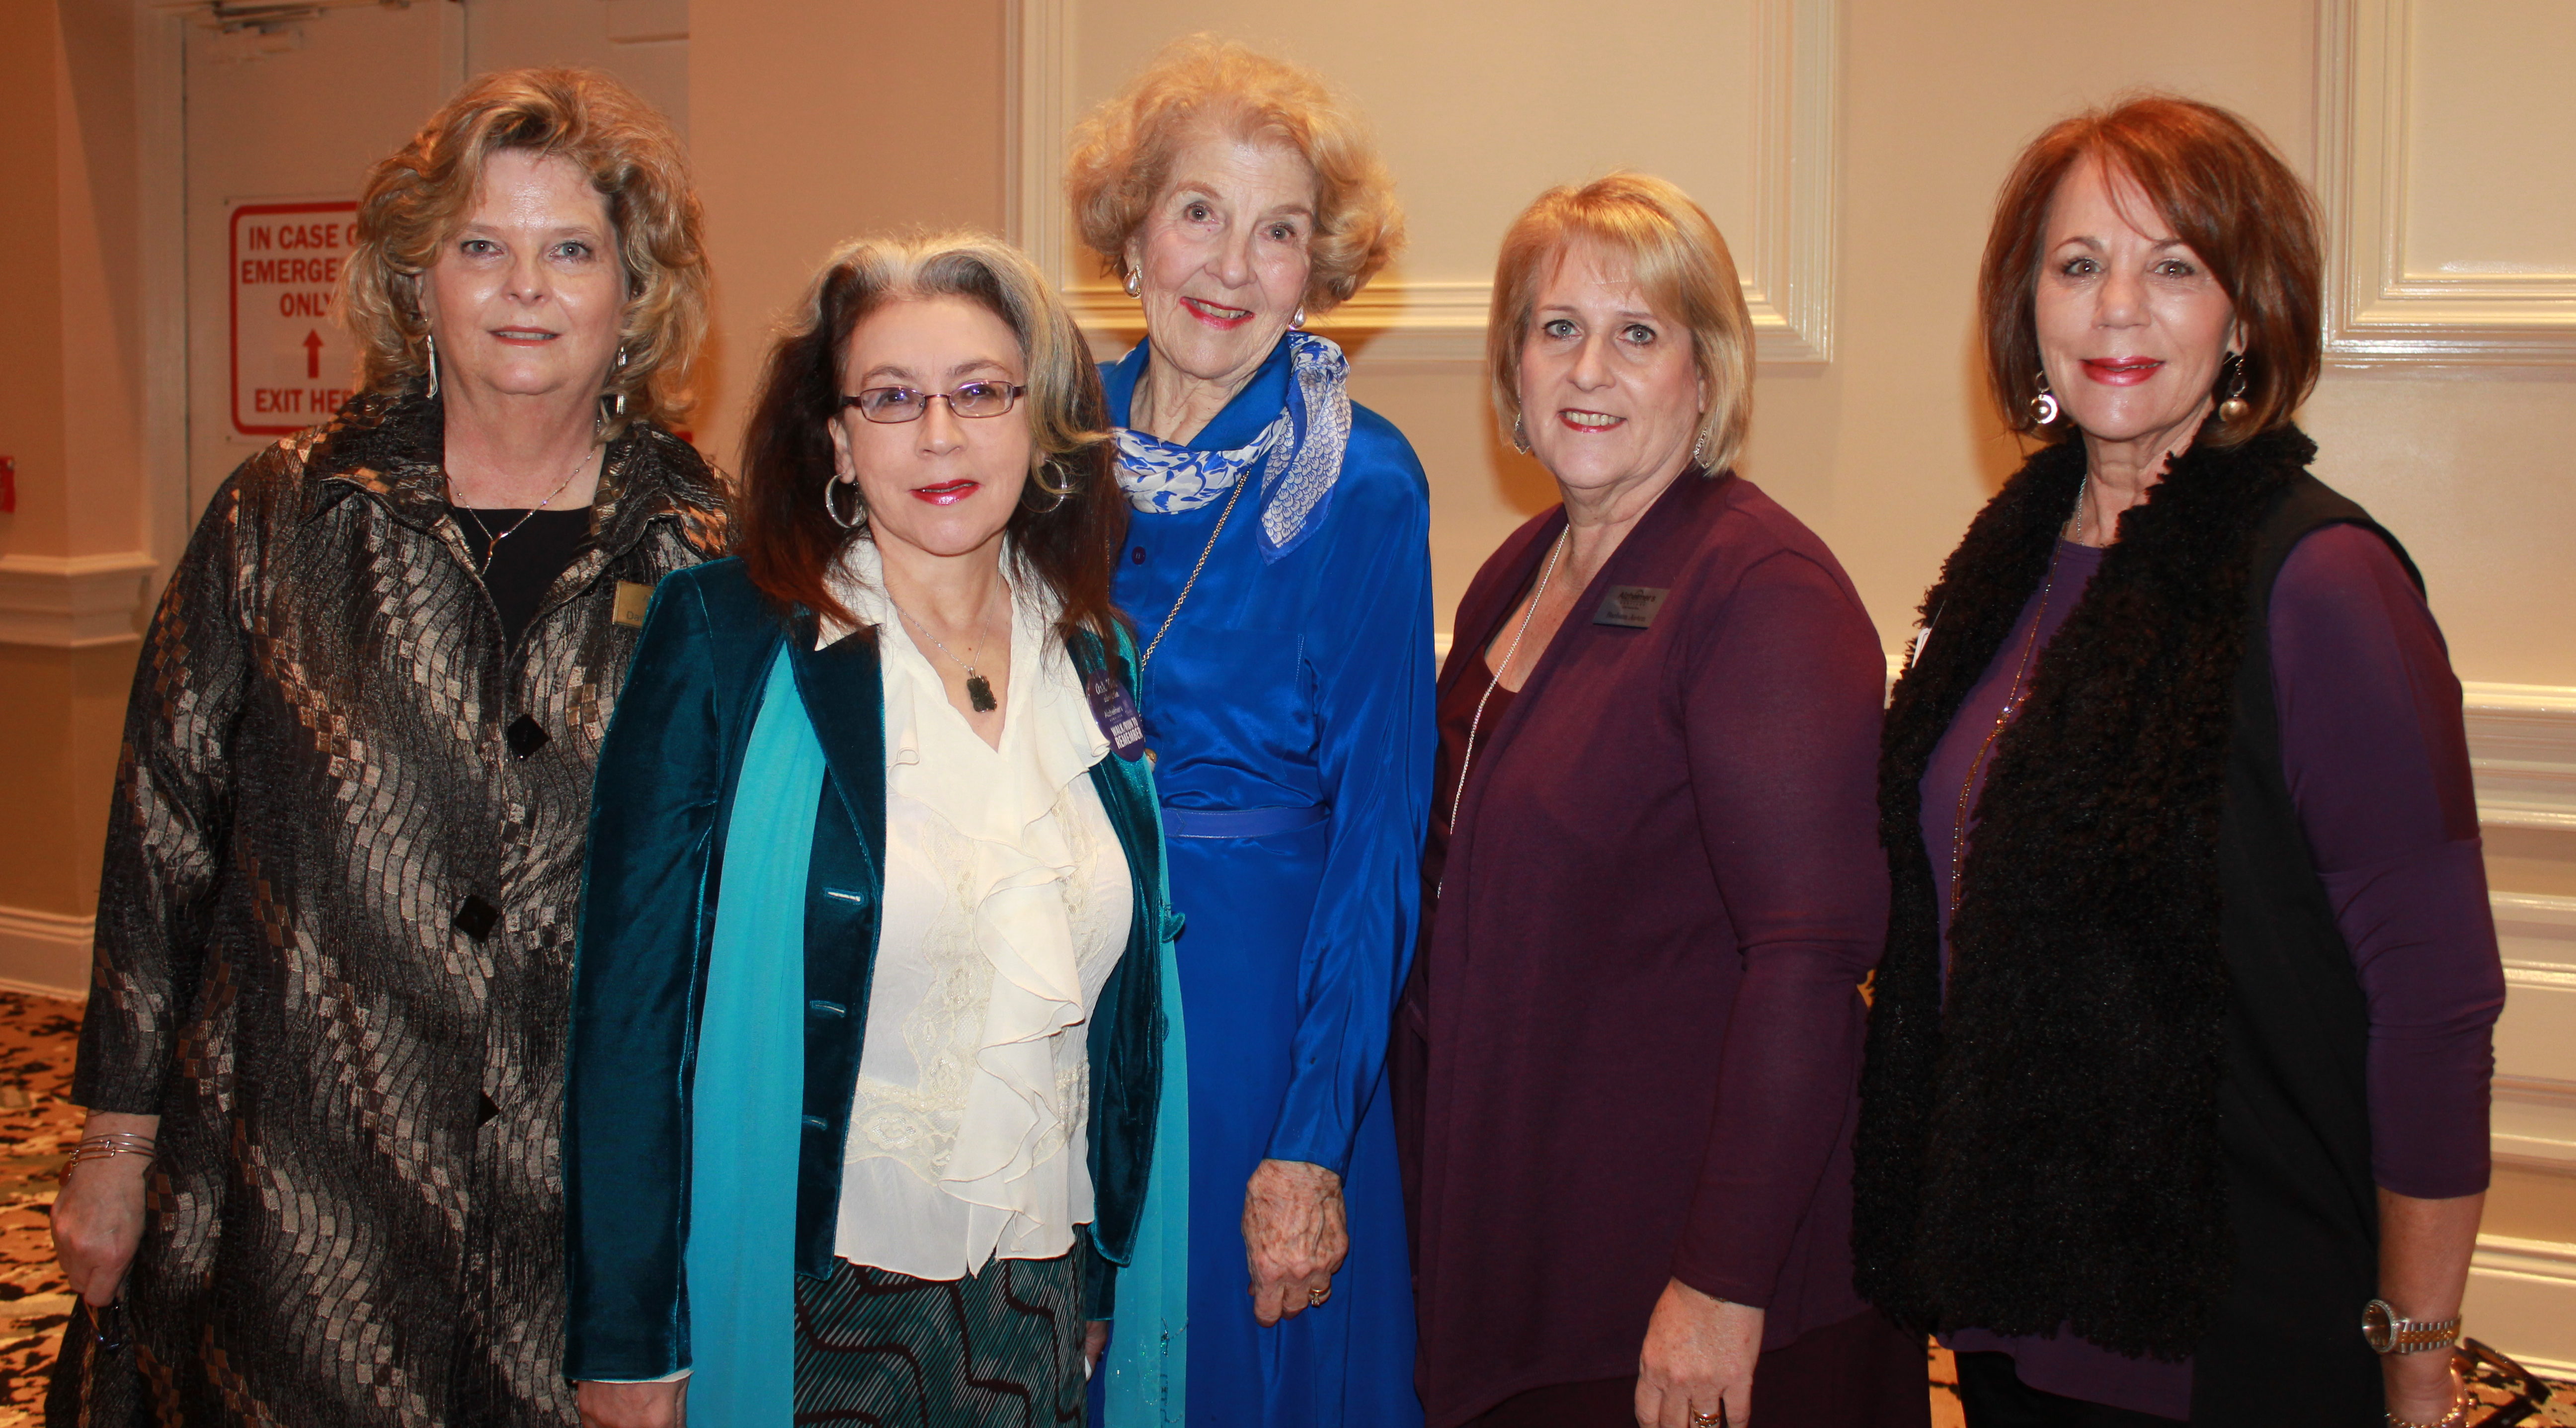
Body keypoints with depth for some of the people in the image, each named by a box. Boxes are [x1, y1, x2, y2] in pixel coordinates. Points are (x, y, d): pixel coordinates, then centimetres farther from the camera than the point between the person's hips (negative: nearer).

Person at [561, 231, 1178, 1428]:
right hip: (797, 1305, -3)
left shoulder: (1099, 657, 4)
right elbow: (630, 1000, -10)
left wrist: (1105, 1282, 12)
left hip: (1040, 1293, 4)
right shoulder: (722, 642, -9)